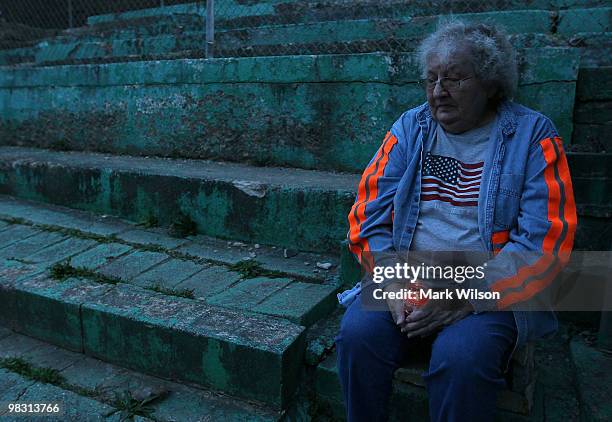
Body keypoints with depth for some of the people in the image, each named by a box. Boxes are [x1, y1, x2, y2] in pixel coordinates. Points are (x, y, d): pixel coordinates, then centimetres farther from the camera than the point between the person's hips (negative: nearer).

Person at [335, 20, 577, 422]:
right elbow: (369, 214, 2)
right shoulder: (409, 128, 8)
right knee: (358, 334, -23)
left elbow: (547, 238, -8)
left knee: (461, 359, -30)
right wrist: (395, 283, -13)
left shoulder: (532, 134, 0)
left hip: (493, 293, -2)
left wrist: (467, 298, -17)